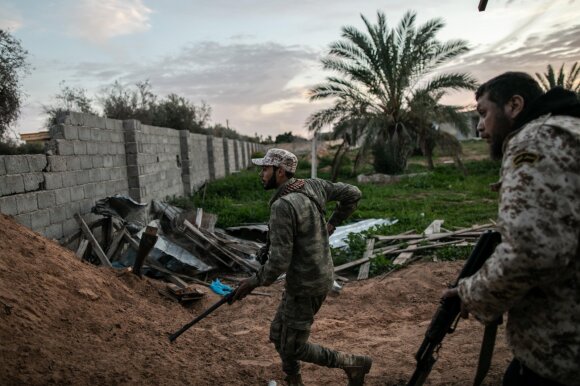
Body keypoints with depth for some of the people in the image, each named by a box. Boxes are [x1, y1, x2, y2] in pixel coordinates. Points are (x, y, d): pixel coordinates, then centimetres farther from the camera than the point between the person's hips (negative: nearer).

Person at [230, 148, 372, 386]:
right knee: (278, 334, 21)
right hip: (320, 276, 9)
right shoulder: (313, 185, -1)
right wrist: (331, 224, 15)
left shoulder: (282, 206, -27)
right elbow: (353, 193, 9)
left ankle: (354, 364, 18)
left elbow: (279, 262, -28)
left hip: (305, 286, -9)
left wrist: (252, 283, -11)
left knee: (293, 348, 9)